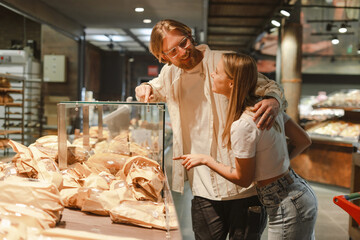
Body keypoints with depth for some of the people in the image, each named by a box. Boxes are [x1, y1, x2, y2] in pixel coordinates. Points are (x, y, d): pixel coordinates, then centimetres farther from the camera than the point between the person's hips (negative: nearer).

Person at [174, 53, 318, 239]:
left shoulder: (243, 125, -25)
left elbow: (243, 179, -13)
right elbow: (303, 141, 7)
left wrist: (206, 160, -4)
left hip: (288, 210, -9)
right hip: (300, 194, 9)